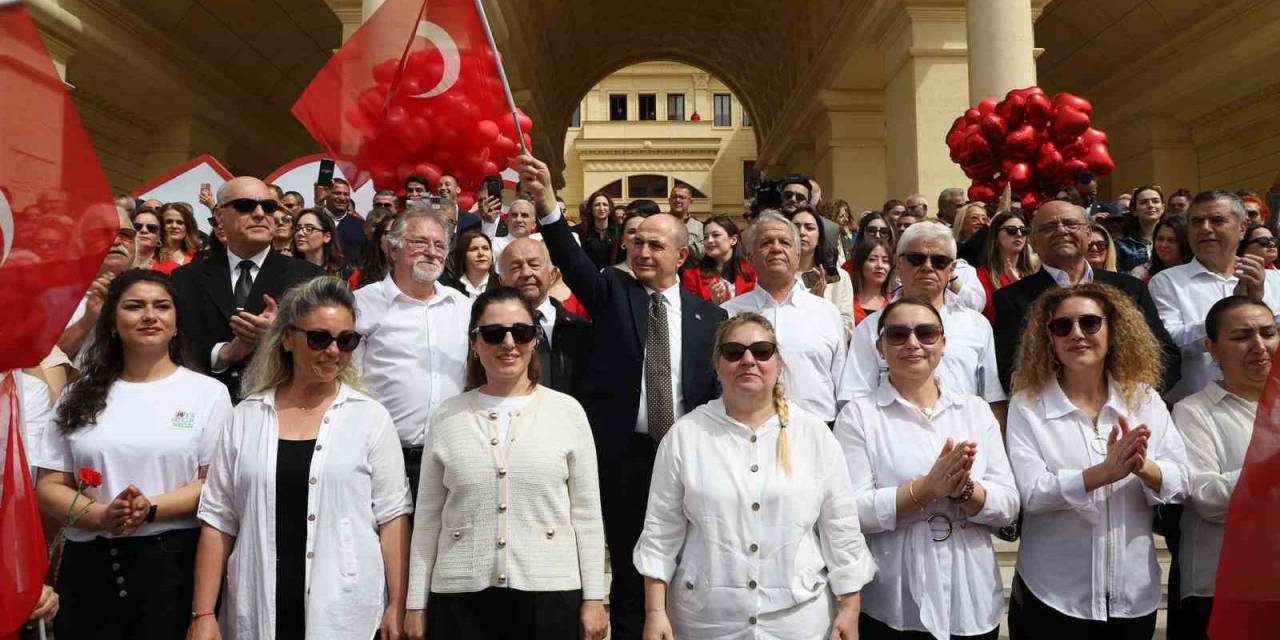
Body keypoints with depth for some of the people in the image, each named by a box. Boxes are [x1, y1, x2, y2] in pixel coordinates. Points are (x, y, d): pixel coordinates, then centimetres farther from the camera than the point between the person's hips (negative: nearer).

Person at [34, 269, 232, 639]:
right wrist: (101, 516, -12)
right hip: (90, 564, 2)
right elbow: (49, 487, 6)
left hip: (175, 562, -2)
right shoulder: (81, 395, 9)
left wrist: (151, 509, -18)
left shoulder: (207, 392, 1)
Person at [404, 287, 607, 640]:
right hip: (461, 598, 1)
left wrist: (593, 599, 0)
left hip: (549, 596, -1)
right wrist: (416, 605, 6)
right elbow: (427, 518, 7)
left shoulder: (567, 410, 0)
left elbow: (586, 514, 1)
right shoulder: (448, 416, 4)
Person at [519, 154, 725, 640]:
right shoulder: (612, 292, 2)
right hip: (622, 455, -1)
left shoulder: (709, 316, 5)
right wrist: (546, 204, -33)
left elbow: (717, 394, 5)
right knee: (630, 573, 10)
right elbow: (572, 261, -17)